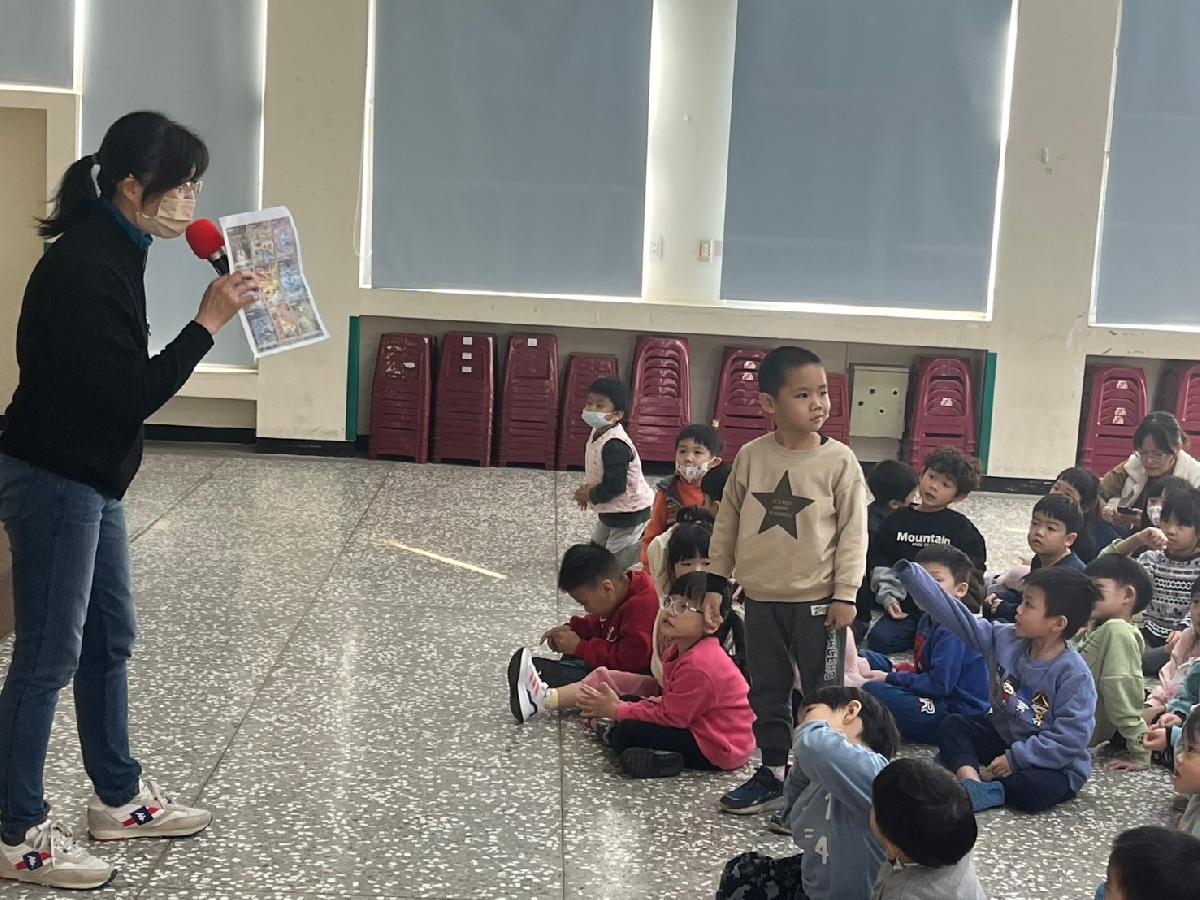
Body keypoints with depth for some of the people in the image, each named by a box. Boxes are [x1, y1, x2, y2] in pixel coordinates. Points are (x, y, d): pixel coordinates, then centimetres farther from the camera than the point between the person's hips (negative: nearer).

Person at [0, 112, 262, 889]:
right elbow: (134, 393, -23)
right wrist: (210, 321, -18)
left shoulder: (109, 250, 7)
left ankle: (121, 799, 31)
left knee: (108, 640, 18)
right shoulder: (85, 268, -23)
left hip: (87, 476, 10)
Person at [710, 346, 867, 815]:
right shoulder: (751, 456, -2)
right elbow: (728, 521, 8)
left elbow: (853, 531, -7)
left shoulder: (839, 461, -9)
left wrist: (845, 594, -10)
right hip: (761, 598, 3)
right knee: (766, 690, 14)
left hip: (818, 600, -3)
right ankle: (773, 772, 28)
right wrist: (716, 579, 10)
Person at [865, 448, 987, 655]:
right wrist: (889, 599, -1)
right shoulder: (898, 520, 9)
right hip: (903, 608, 3)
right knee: (878, 639, -19)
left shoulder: (961, 527, 4)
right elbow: (879, 562, 10)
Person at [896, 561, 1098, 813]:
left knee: (1035, 789, -36)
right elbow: (954, 614, -9)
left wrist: (1016, 758, -24)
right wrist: (909, 573, -14)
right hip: (1005, 736, 6)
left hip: (1055, 763, -6)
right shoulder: (1005, 639, -6)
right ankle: (969, 777, -30)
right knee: (953, 726, -6)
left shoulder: (1074, 676, -23)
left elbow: (1070, 740, -26)